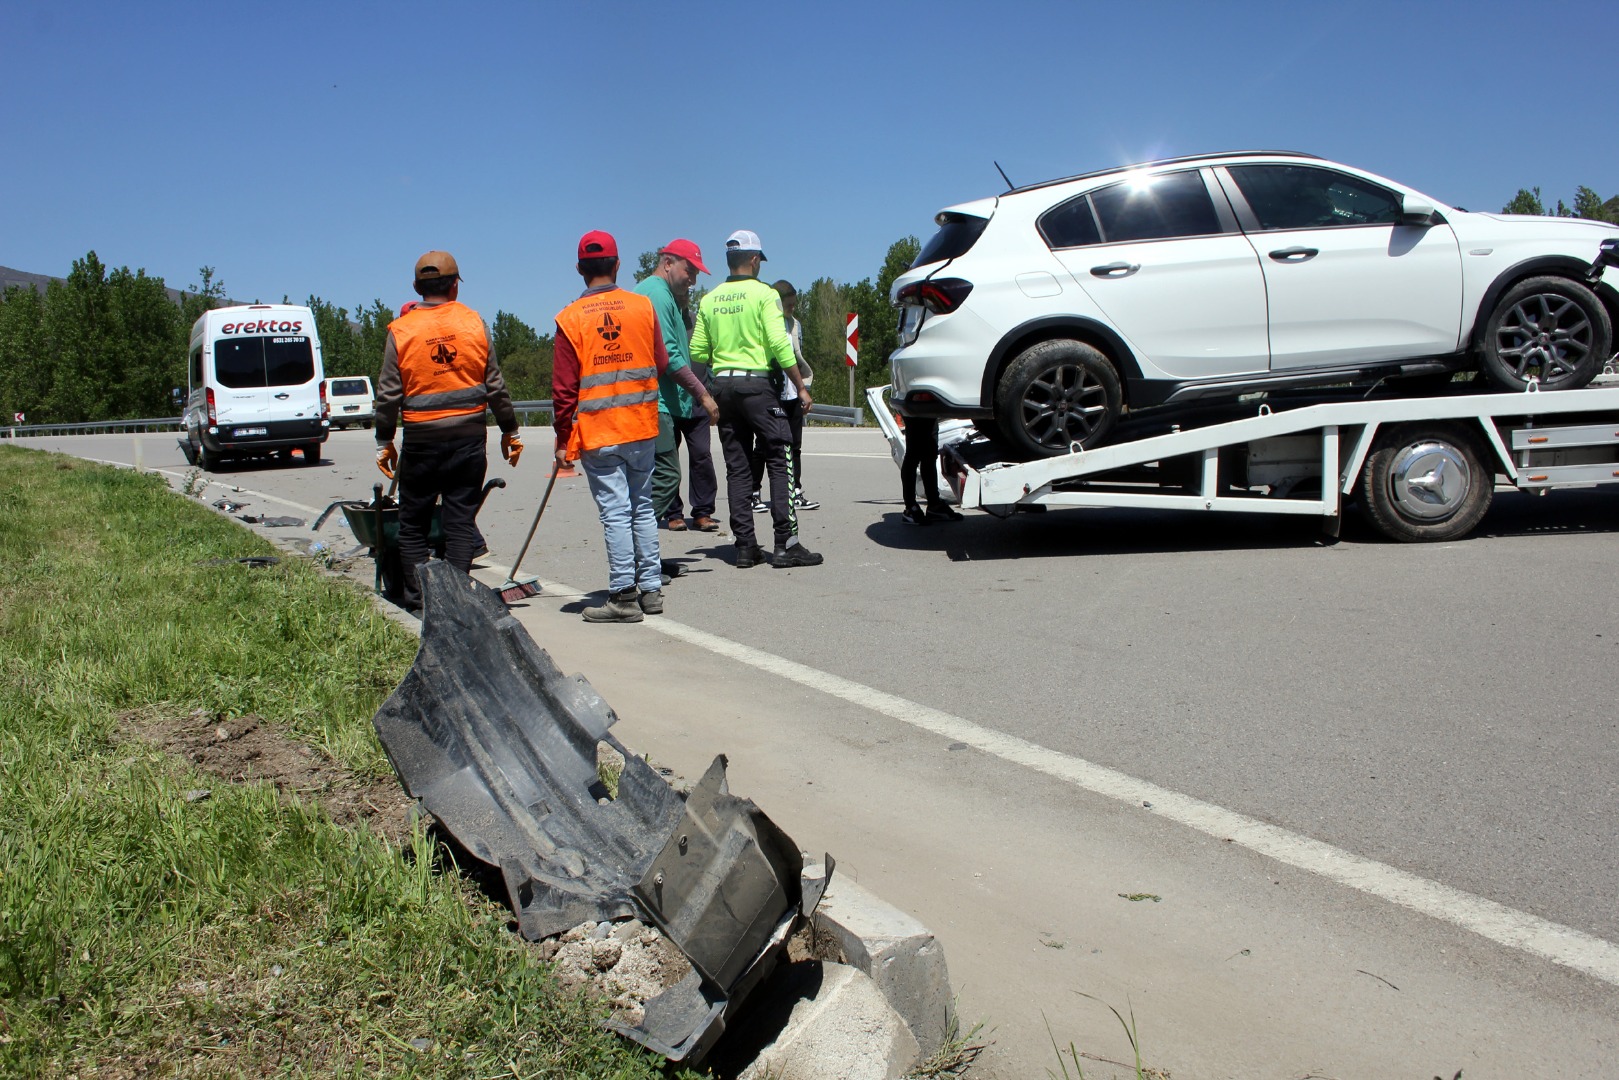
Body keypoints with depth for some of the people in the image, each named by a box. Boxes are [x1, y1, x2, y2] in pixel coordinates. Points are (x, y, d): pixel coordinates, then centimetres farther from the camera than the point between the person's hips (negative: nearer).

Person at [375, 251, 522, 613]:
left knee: (413, 522, 10)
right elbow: (495, 385, 2)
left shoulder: (401, 330, -3)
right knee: (461, 519, 7)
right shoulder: (473, 323, 0)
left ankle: (417, 596, 10)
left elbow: (388, 394, -3)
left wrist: (384, 442, 6)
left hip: (421, 439, -1)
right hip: (469, 437, 1)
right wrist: (510, 431, 11)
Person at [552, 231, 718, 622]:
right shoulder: (643, 306, 2)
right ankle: (651, 590, 17)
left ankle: (624, 596, 1)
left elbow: (564, 388, -7)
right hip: (643, 428, 4)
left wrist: (563, 440, 0)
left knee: (615, 513, -2)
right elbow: (662, 365, 9)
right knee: (643, 507, 13)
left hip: (597, 433, -3)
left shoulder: (570, 318, -7)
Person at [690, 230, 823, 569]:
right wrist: (801, 387, -7)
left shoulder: (710, 300, 9)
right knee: (780, 462, -1)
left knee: (737, 467, 8)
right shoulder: (764, 293, -5)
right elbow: (779, 344, -13)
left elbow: (698, 352, 8)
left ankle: (745, 546, 9)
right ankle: (786, 544, -6)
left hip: (723, 386, 5)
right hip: (757, 383, -5)